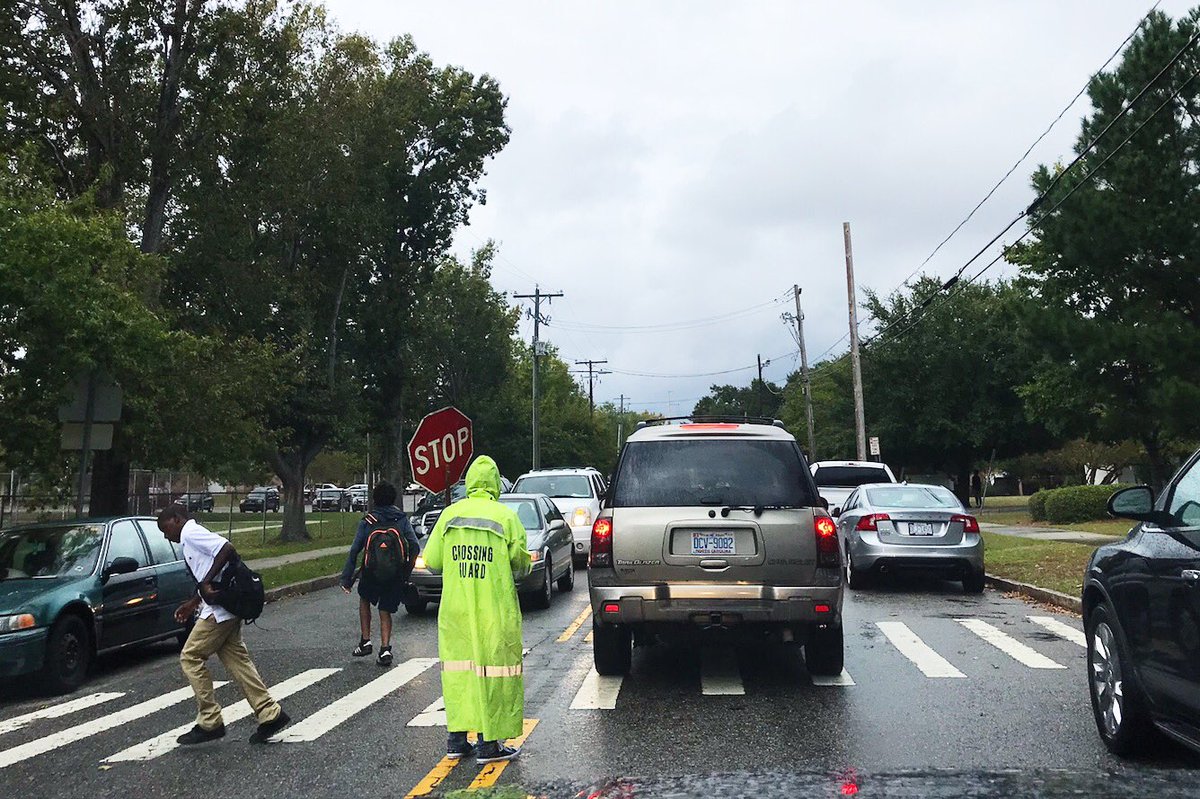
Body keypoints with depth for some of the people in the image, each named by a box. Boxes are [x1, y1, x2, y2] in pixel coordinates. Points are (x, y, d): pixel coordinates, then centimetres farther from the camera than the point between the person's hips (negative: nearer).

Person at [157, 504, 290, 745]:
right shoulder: (193, 537, 22)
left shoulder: (191, 533, -9)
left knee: (190, 658, -2)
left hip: (218, 610, -10)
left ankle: (209, 722, 2)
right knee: (236, 660, 8)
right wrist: (192, 604, 23)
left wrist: (206, 582, -22)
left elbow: (227, 549, -25)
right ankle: (270, 714, 8)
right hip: (225, 609, 10)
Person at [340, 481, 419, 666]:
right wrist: (406, 573, 6)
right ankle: (385, 648, -1)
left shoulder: (367, 521, 1)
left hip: (372, 574, -1)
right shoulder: (403, 520, 4)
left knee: (364, 601, 28)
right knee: (385, 612, 15)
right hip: (395, 577, 1)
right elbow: (415, 547, -4)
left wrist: (346, 578, 0)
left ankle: (365, 642, 23)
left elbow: (354, 551, -3)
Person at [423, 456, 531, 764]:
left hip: (455, 608, 4)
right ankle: (489, 743, 8)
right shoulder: (506, 517, -7)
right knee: (492, 669, 4)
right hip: (494, 610, -3)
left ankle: (456, 738, 20)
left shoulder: (449, 515, 2)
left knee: (457, 667, 13)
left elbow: (432, 561, 4)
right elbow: (520, 565, -6)